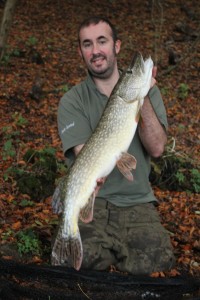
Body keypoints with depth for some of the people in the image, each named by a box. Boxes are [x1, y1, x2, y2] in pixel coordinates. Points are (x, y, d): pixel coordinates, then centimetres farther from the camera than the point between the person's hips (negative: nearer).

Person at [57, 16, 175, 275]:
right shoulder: (72, 101, 1)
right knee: (88, 258, -29)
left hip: (137, 202, 2)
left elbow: (156, 148, -5)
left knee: (154, 262, -24)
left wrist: (143, 99, -16)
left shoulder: (147, 91, 7)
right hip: (89, 199, -1)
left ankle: (116, 248, 8)